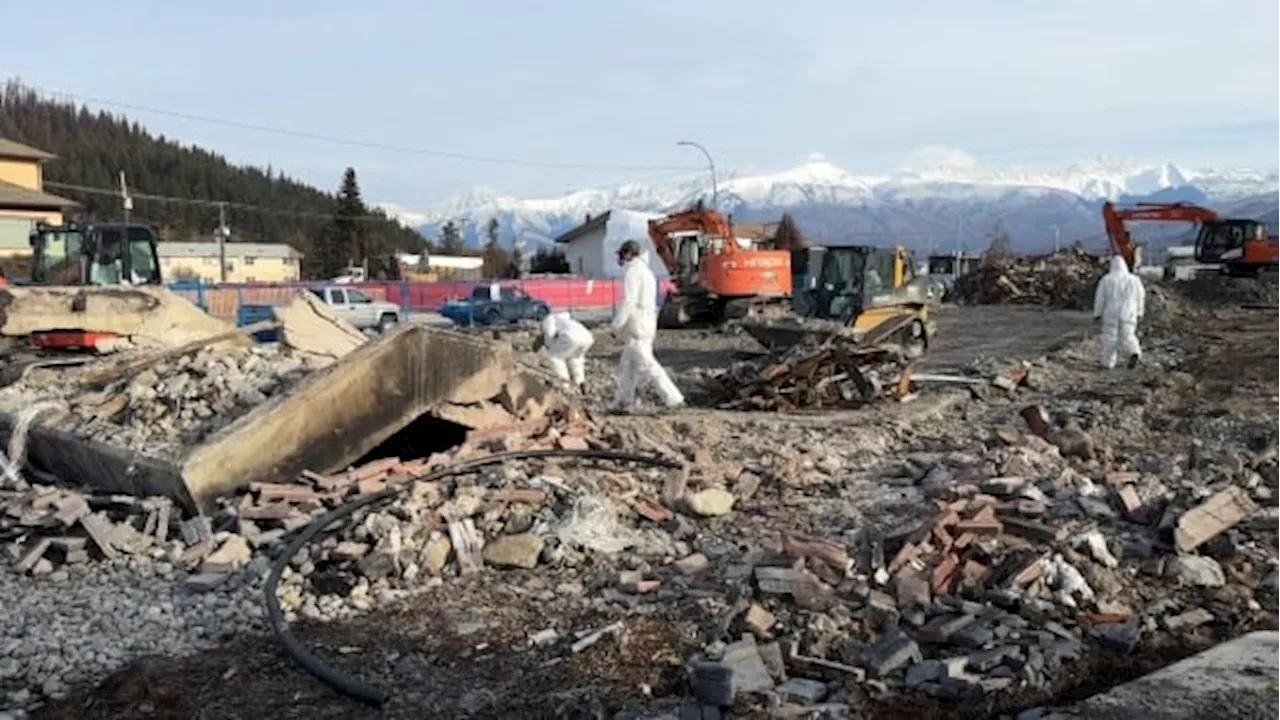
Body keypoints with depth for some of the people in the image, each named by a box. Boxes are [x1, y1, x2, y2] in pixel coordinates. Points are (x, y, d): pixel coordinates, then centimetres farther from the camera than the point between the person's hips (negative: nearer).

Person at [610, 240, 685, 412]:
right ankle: (623, 403, 13)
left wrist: (617, 324, -17)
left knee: (646, 365, -9)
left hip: (636, 326, -10)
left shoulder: (632, 271, -11)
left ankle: (673, 397, -11)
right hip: (647, 325, 10)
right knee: (627, 365, 12)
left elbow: (629, 301, -20)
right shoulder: (646, 271, 20)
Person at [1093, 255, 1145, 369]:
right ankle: (1134, 352, -20)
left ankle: (1108, 363, 15)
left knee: (1110, 338, 9)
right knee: (1127, 336, 7)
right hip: (1128, 315, 1)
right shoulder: (1134, 280, 0)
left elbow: (1100, 298, -5)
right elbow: (1140, 298, 5)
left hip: (1111, 314, -1)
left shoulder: (1106, 280, -6)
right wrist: (1139, 313, 16)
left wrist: (1097, 313, 4)